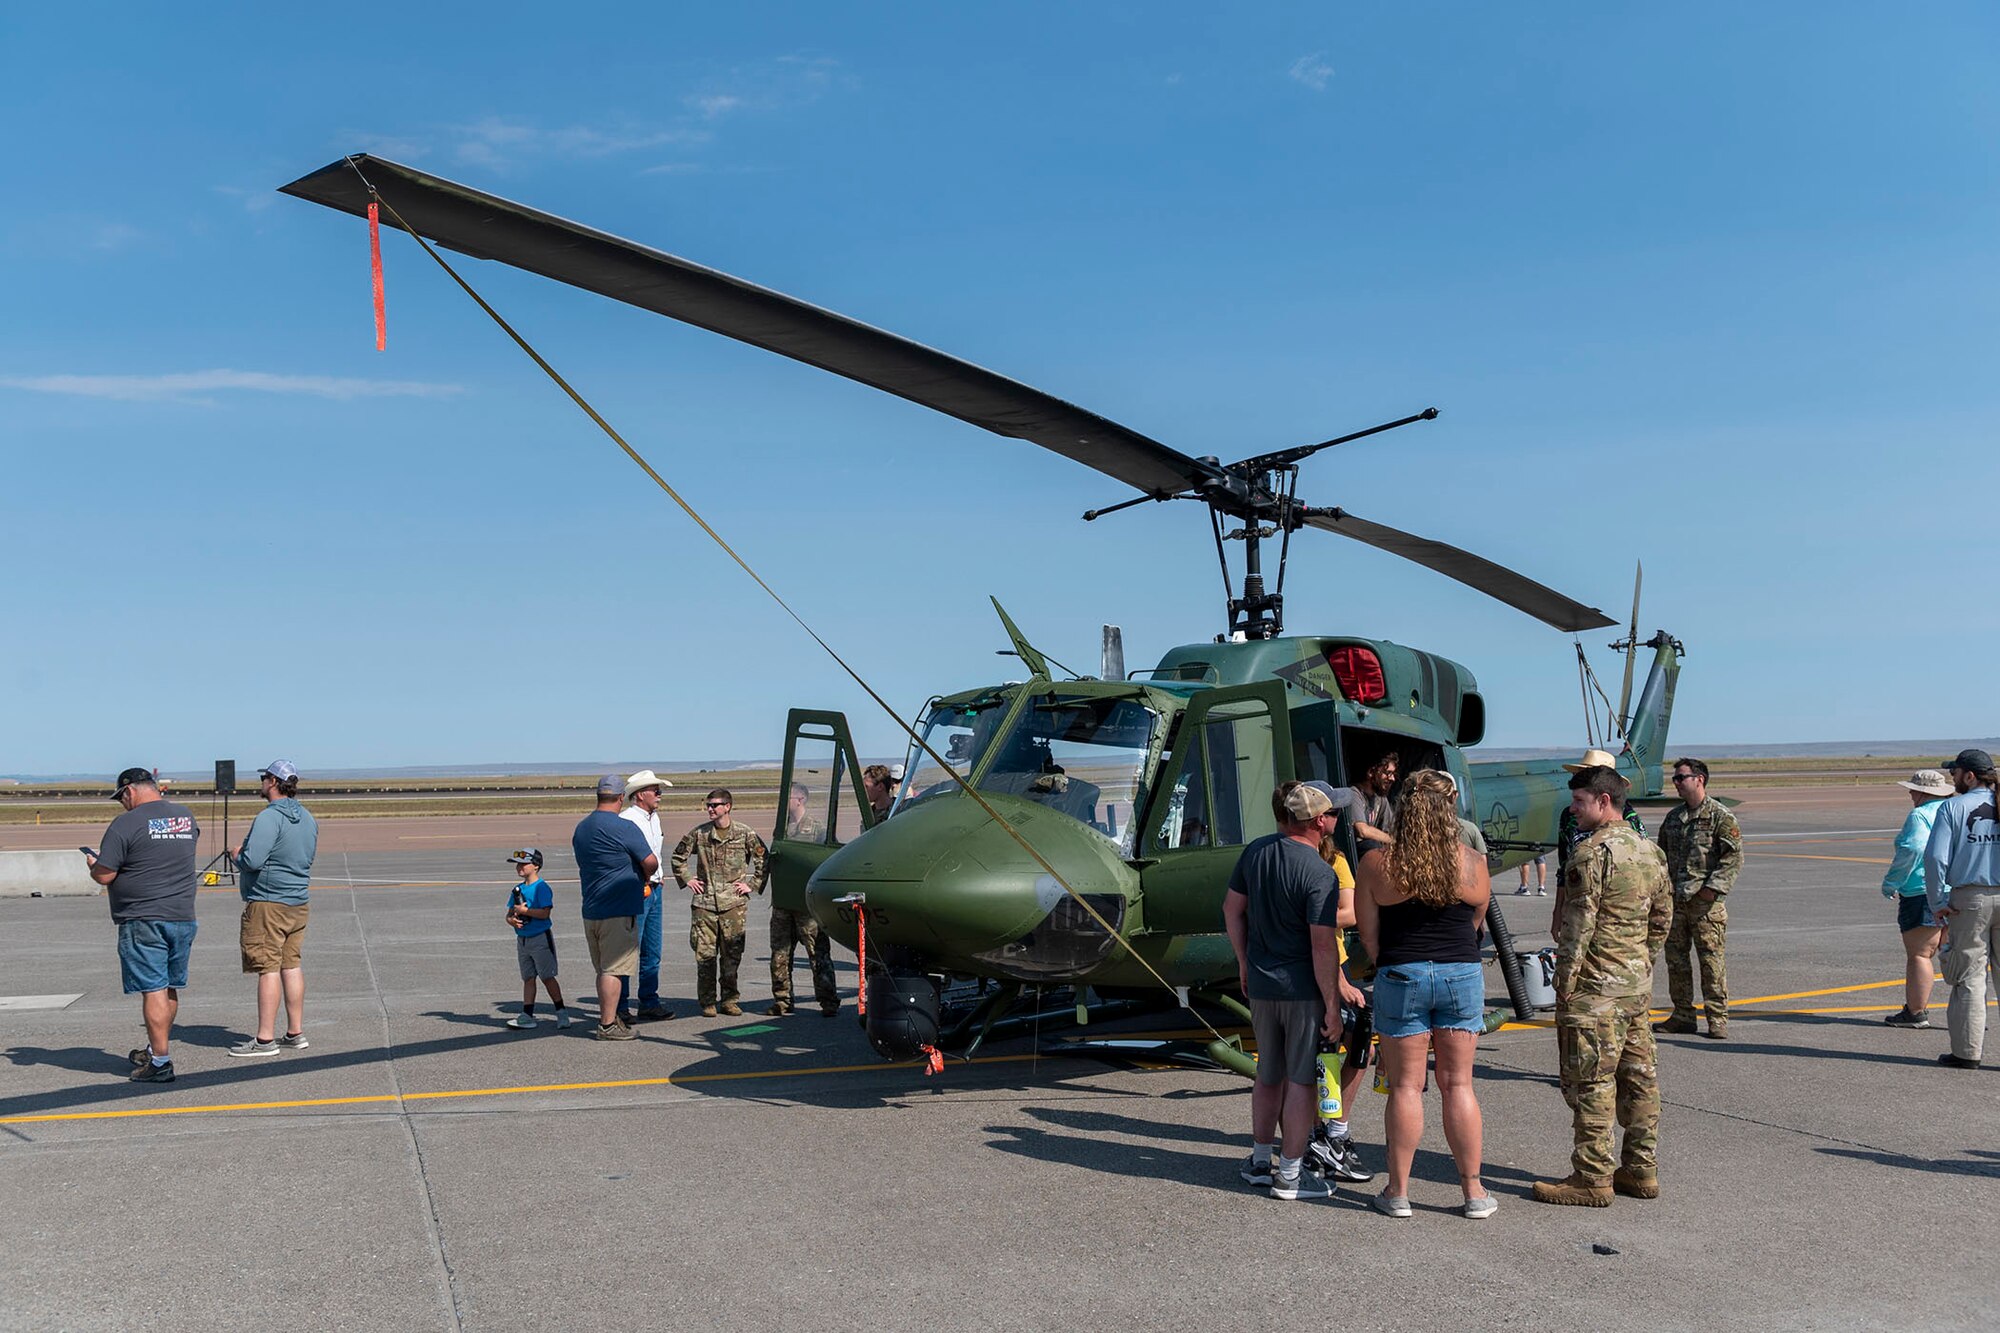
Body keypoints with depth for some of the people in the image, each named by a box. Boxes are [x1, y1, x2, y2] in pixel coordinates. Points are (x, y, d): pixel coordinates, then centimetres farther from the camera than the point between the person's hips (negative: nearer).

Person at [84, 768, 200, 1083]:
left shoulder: (126, 824, -12)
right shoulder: (187, 817, 8)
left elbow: (104, 876, -12)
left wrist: (93, 863, 11)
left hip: (144, 921, -6)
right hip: (184, 918, 6)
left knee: (154, 989, -4)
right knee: (170, 989, 15)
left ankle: (160, 1062, -4)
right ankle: (156, 1049, 29)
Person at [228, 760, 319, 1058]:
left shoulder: (269, 818, -17)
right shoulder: (308, 818, 11)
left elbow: (252, 861, -24)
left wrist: (238, 854, -2)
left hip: (268, 904, -8)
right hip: (298, 904, 8)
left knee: (268, 969, -5)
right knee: (292, 966, 12)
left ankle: (265, 1039, -2)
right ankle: (295, 1033, 16)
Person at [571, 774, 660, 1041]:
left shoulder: (581, 828, 12)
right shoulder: (624, 828, -14)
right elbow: (651, 863, -15)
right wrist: (643, 876, 9)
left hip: (591, 910, 8)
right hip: (619, 910, -8)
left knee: (604, 968, 17)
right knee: (614, 969, -4)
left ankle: (608, 1016, 26)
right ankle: (607, 1026, -3)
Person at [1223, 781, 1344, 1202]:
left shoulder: (1255, 851, 1)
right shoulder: (1319, 873, -20)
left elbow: (1232, 908, 11)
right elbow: (1323, 946, -20)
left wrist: (1244, 962, 20)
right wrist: (1332, 1006, -14)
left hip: (1260, 984, 7)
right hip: (1303, 989, -7)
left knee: (1269, 1074, 20)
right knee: (1302, 1079, 5)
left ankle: (1260, 1160, 30)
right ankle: (1290, 1174, 11)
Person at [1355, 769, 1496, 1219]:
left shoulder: (1376, 865, -6)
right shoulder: (1472, 863, -3)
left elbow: (1368, 934, -2)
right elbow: (1476, 921, 10)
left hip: (1401, 976, -1)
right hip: (1462, 975, 1)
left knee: (1406, 1085, 6)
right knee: (1458, 1084, 10)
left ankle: (1398, 1191, 14)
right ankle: (1474, 1191, 16)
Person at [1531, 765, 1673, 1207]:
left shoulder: (1593, 851, -16)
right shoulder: (1650, 851, 11)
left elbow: (1578, 924, -18)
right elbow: (1662, 917, 17)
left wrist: (1564, 980, -12)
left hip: (1596, 987, -9)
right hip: (1638, 983, 9)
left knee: (1590, 1083, -2)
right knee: (1638, 1075, 13)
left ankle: (1592, 1178, 2)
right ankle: (1641, 1170, 21)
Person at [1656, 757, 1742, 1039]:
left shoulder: (1721, 817, -5)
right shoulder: (1673, 817, 14)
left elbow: (1734, 857, -9)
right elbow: (1662, 855, 22)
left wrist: (1712, 887, -16)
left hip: (1705, 901, -6)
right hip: (1674, 899, 6)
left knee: (1712, 960, -3)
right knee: (1675, 959, 8)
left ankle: (1718, 1018, 6)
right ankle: (1682, 1015, 17)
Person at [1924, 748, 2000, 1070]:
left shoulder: (1953, 807, -3)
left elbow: (1935, 857, -11)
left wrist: (1938, 903, -4)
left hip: (1970, 899, -2)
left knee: (1969, 976, 4)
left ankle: (1967, 1052, 5)